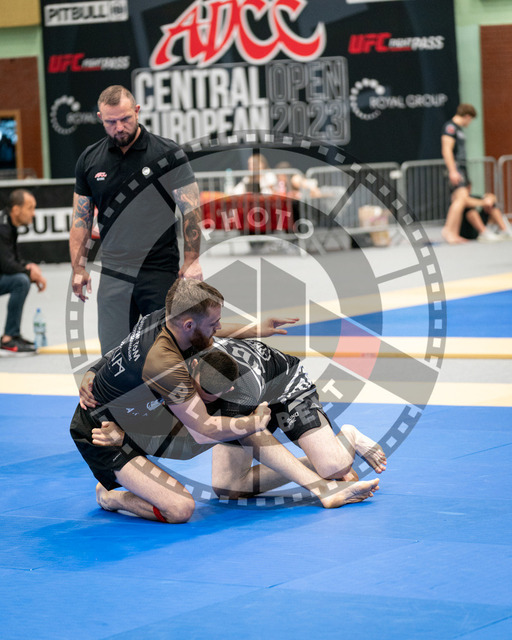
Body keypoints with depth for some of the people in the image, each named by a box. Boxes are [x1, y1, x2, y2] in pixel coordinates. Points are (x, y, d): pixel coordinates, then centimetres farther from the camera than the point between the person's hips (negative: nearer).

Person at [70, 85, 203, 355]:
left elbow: (191, 210, -3)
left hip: (161, 272, -2)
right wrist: (78, 268, 6)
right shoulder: (89, 160, 7)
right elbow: (81, 218, 13)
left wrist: (192, 261, -10)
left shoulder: (168, 154, -3)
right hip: (114, 275, 3)